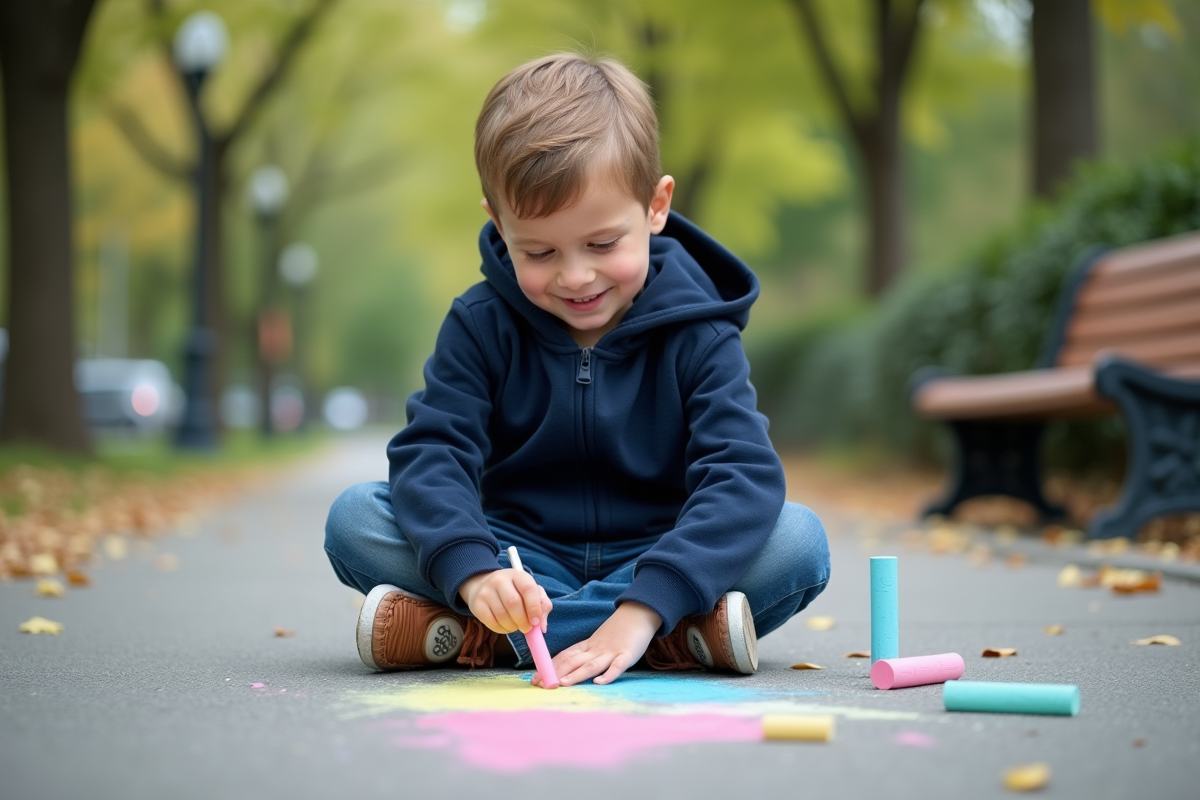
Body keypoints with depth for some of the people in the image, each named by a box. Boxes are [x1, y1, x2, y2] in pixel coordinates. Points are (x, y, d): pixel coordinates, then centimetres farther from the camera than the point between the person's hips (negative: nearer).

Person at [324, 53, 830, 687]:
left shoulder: (696, 334, -8)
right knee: (354, 518, -21)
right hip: (523, 557, 1)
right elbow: (430, 453, -15)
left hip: (652, 562, 0)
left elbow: (743, 476, -21)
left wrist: (642, 610, -36)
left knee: (799, 540, -28)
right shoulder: (480, 325, -3)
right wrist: (474, 573, -37)